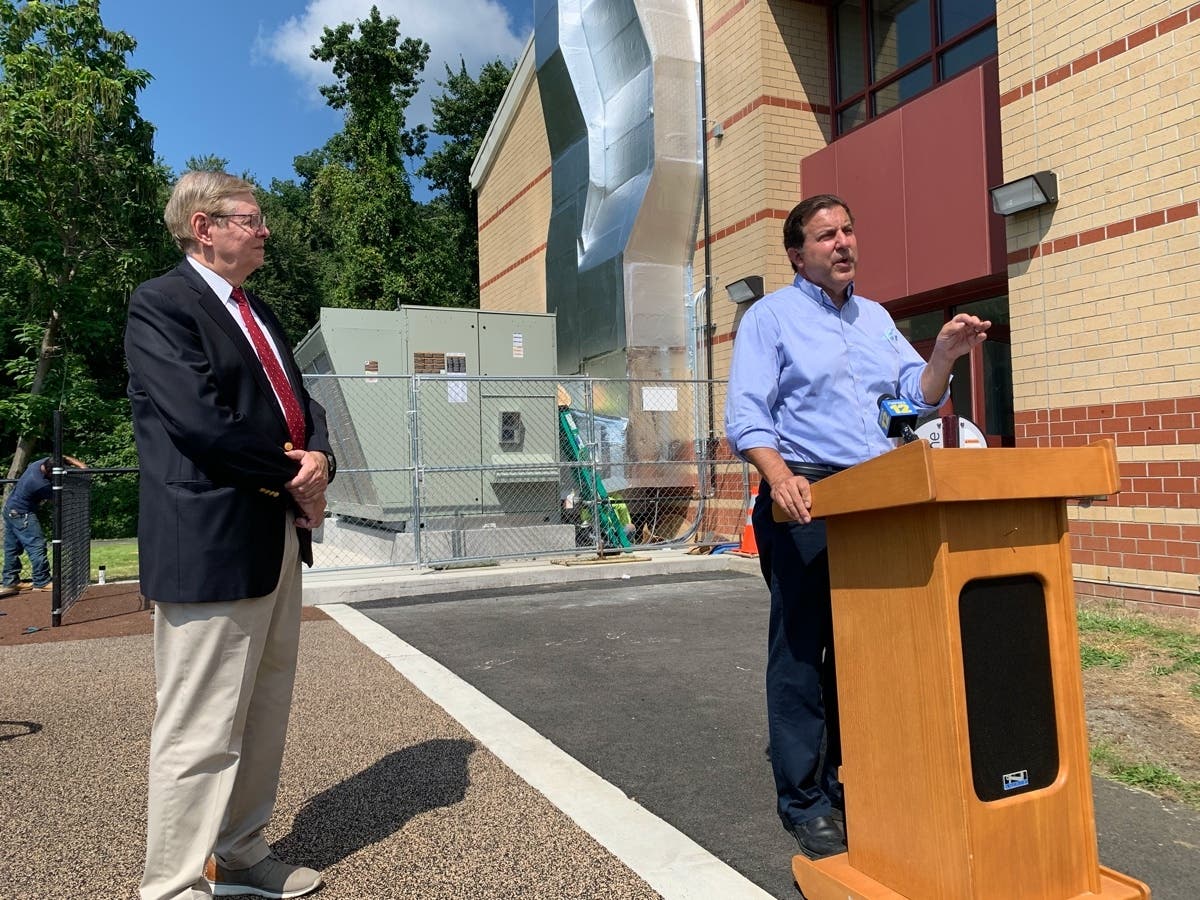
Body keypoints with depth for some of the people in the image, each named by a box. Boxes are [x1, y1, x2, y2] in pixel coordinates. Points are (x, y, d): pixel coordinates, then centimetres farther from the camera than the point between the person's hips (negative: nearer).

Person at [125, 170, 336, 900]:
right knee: (201, 730, -2)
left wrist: (320, 459, -5)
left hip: (280, 537, 9)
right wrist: (292, 477, -10)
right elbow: (200, 420, -19)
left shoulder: (258, 312, 20)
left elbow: (300, 402, 16)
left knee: (264, 717, 17)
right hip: (212, 544, -9)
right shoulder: (160, 303, -7)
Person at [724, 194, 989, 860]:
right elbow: (746, 418, -10)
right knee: (801, 650, -1)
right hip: (804, 501, -6)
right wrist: (779, 476, -27)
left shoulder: (876, 318, 19)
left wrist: (944, 355, -4)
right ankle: (805, 802, 10)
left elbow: (917, 399, 15)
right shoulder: (770, 317, 1)